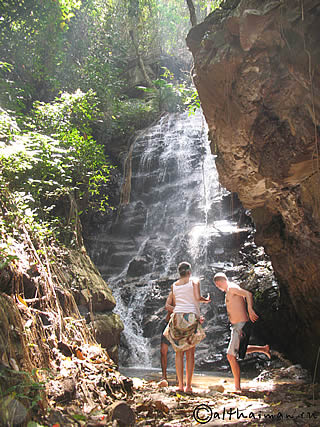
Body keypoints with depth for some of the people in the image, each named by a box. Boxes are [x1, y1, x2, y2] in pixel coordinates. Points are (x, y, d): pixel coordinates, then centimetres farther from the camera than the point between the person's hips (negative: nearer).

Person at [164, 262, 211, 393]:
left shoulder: (174, 285, 14)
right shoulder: (194, 282, 4)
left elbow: (168, 306, 13)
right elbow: (197, 297, -10)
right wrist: (206, 300, 9)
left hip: (177, 317, 3)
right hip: (191, 317, -3)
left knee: (179, 352, 6)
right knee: (190, 353, 2)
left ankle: (180, 385, 4)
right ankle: (188, 385, 2)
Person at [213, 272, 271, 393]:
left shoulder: (231, 288, -13)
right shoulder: (230, 291, 16)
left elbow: (248, 294, -24)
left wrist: (250, 310, -33)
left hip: (241, 326, -10)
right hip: (237, 326, 10)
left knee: (231, 355, -10)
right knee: (239, 350, 30)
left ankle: (237, 387, -1)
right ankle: (264, 349, 38)